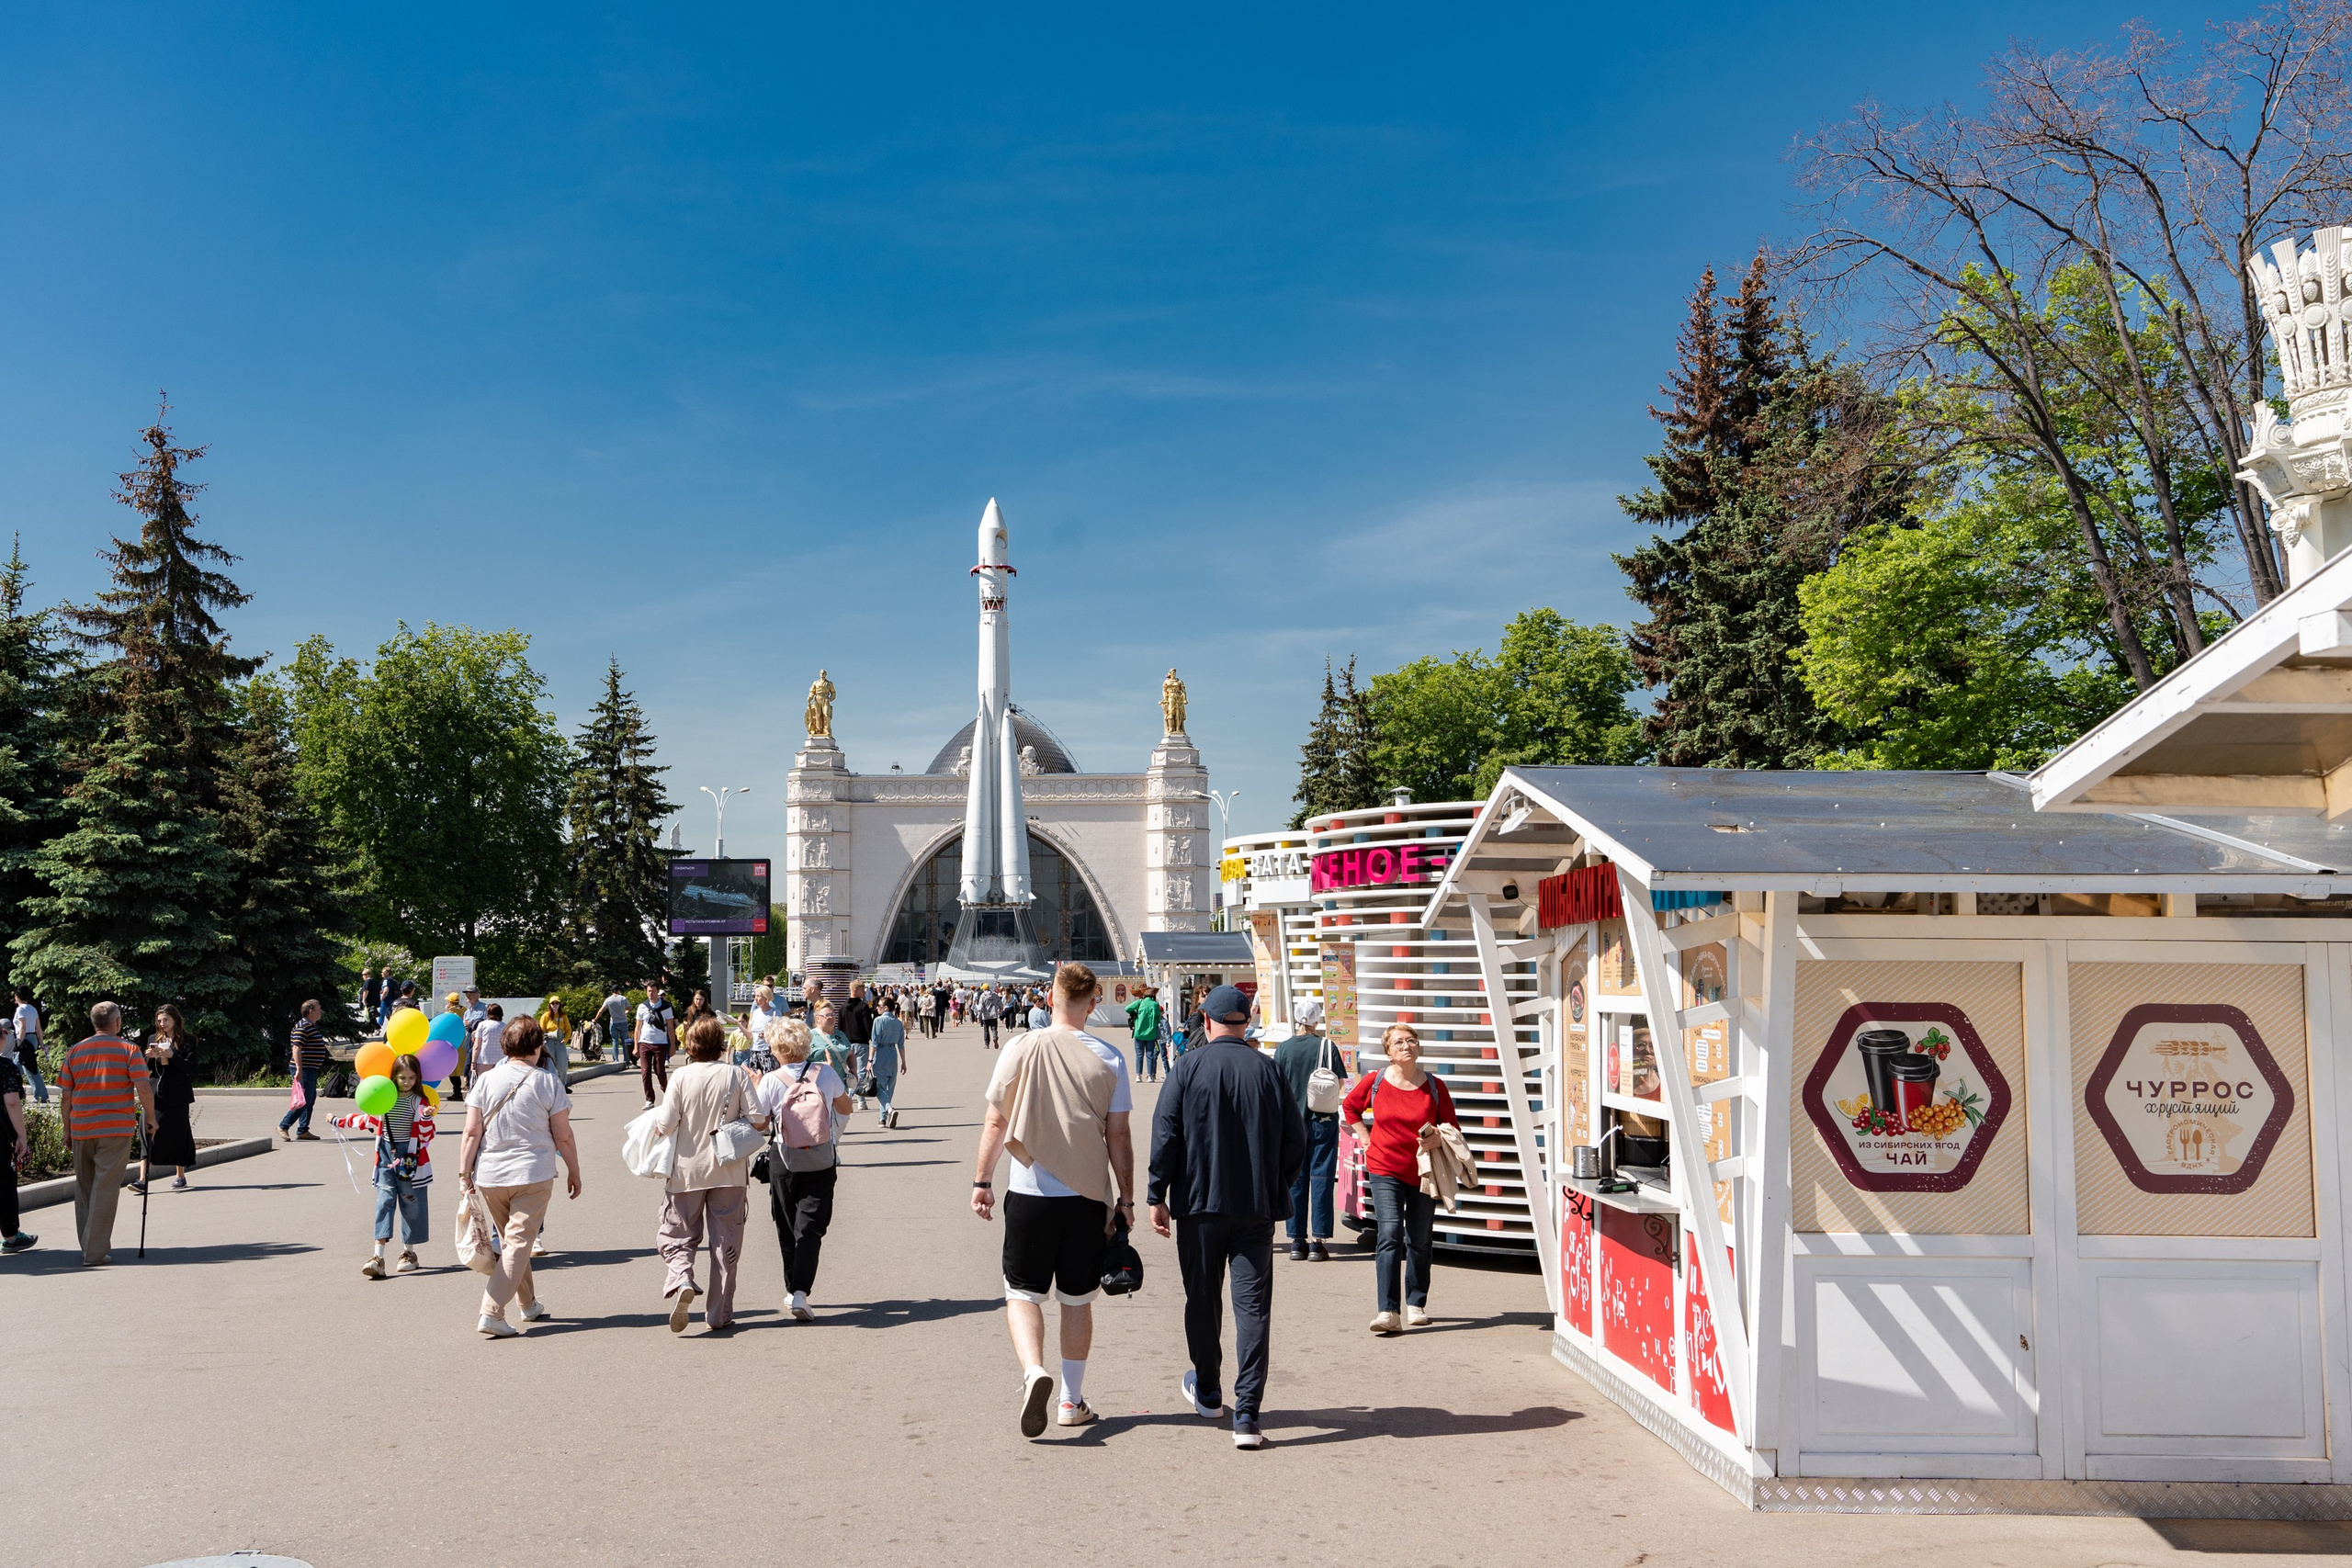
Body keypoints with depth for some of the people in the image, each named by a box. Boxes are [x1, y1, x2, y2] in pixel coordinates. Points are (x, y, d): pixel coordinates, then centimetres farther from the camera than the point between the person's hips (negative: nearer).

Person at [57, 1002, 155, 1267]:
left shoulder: (74, 1052, 6)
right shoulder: (129, 1050, -5)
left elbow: (65, 1095, 7)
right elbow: (143, 1089, -12)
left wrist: (67, 1129, 15)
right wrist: (150, 1119, 1)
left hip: (81, 1129, 4)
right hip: (116, 1129, -4)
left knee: (84, 1188, 16)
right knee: (105, 1189, -3)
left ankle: (88, 1245, 23)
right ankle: (95, 1252, -5)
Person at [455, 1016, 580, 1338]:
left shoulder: (485, 1080, 0)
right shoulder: (547, 1083, -7)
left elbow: (471, 1133, -3)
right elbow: (564, 1137, -4)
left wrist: (464, 1174, 3)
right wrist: (574, 1172, 8)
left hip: (489, 1177, 4)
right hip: (533, 1175, -4)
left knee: (508, 1240, 19)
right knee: (519, 1242, -1)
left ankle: (529, 1305, 32)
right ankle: (492, 1313, -12)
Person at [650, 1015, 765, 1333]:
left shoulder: (681, 1076, -8)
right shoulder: (737, 1074, -6)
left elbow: (665, 1125, -13)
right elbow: (759, 1119, -10)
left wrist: (656, 1119, 9)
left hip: (687, 1170, -1)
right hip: (729, 1172, 1)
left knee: (678, 1235, 13)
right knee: (725, 1241, 9)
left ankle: (681, 1278, -17)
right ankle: (718, 1314, 12)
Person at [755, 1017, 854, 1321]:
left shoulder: (771, 1081, -9)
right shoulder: (826, 1073, -2)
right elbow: (845, 1108, 13)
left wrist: (755, 1089, 11)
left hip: (784, 1162, 0)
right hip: (822, 1162, 1)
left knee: (788, 1230, 15)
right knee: (811, 1227, -1)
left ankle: (793, 1289, 23)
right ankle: (801, 1291, -16)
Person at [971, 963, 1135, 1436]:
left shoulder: (1020, 1049, -5)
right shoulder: (1108, 1058, -5)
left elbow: (995, 1122, -1)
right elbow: (1118, 1135, -2)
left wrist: (982, 1181, 9)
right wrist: (1126, 1198, 7)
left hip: (1030, 1193, -1)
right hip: (1088, 1196, 1)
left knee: (1023, 1292, 9)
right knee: (1077, 1299, 13)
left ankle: (1034, 1371, -15)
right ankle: (1072, 1401, 21)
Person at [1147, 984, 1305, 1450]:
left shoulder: (1188, 1067, -4)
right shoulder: (1268, 1070, 1)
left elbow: (1165, 1134, -7)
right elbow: (1295, 1139, 4)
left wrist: (1157, 1196, 0)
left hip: (1199, 1203, -1)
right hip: (1257, 1206, 1)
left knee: (1202, 1299, 16)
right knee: (1253, 1306, 0)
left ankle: (1207, 1393, 33)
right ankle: (1247, 1415, -7)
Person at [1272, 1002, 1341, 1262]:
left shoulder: (1283, 1049, -5)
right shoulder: (1327, 1047, -9)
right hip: (1323, 1120, -1)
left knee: (1295, 1180, 9)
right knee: (1321, 1178, 4)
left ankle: (1297, 1242, 11)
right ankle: (1318, 1241, 3)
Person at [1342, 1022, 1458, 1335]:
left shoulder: (1435, 1087, -3)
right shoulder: (1373, 1082, -3)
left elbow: (1452, 1127, 4)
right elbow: (1348, 1107, 16)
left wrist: (1437, 1137, -17)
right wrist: (1365, 1137, 7)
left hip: (1424, 1172, 1)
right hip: (1384, 1170, -1)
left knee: (1419, 1241, 10)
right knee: (1390, 1235, -15)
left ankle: (1416, 1304, 27)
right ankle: (1387, 1312, -18)